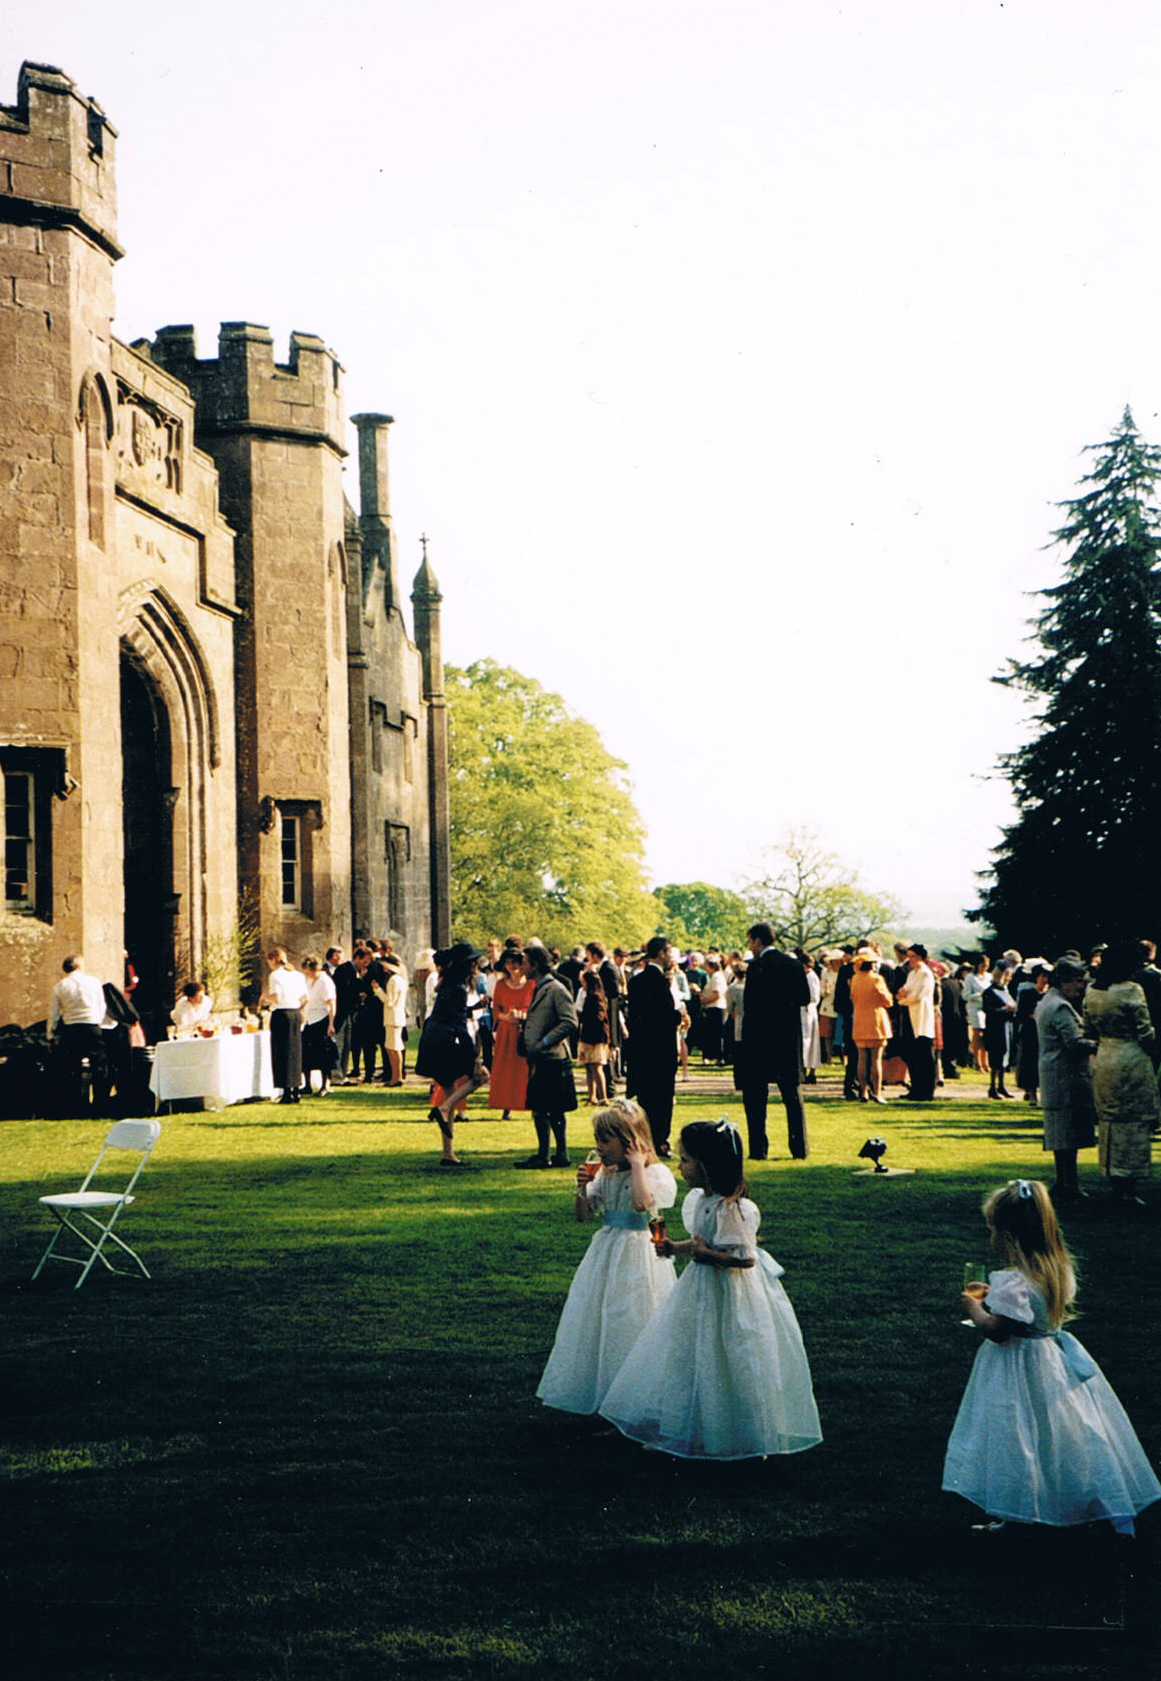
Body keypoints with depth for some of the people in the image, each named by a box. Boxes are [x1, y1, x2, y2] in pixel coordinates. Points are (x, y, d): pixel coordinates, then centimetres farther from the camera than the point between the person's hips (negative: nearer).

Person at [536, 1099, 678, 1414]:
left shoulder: (655, 1173, -13)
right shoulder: (604, 1175, 7)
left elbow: (641, 1203, -33)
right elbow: (583, 1214, 11)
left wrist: (637, 1165, -25)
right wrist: (582, 1190, -7)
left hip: (637, 1254, -7)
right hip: (606, 1252, 7)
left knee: (629, 1322, -4)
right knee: (594, 1316, 10)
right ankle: (593, 1388, 23)